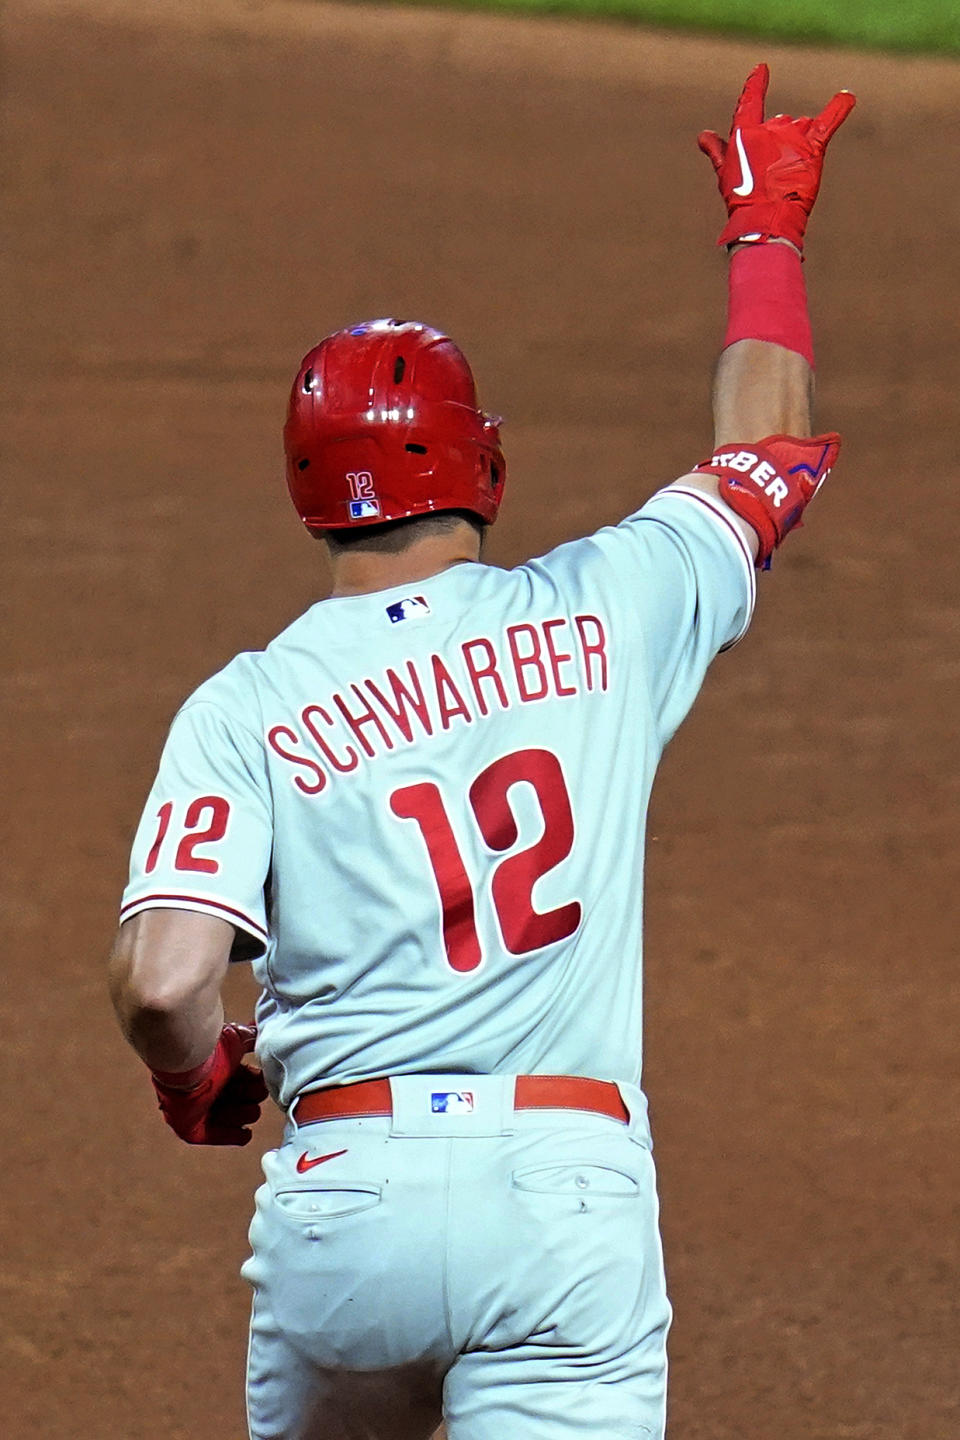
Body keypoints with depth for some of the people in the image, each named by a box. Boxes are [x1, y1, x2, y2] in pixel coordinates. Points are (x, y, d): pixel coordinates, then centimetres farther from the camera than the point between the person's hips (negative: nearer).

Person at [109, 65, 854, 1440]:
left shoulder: (243, 709, 2)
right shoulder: (600, 613, 5)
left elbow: (160, 978, -11)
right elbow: (770, 448, 23)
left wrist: (194, 1079, 12)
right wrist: (764, 227, 37)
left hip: (345, 1189, 1)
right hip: (568, 1185, -1)